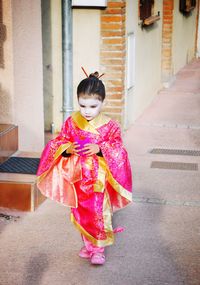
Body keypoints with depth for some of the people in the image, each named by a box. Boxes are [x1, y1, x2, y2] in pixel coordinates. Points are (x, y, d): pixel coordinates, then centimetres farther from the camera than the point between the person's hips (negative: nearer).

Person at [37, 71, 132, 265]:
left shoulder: (109, 126, -9)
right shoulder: (71, 123, -2)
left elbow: (117, 149, -7)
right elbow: (58, 143, 5)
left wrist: (100, 149, -23)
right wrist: (67, 149, -16)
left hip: (99, 179, -3)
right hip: (77, 178, 3)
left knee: (99, 212, 0)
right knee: (81, 213, 13)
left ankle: (98, 248, 16)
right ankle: (88, 244, 32)